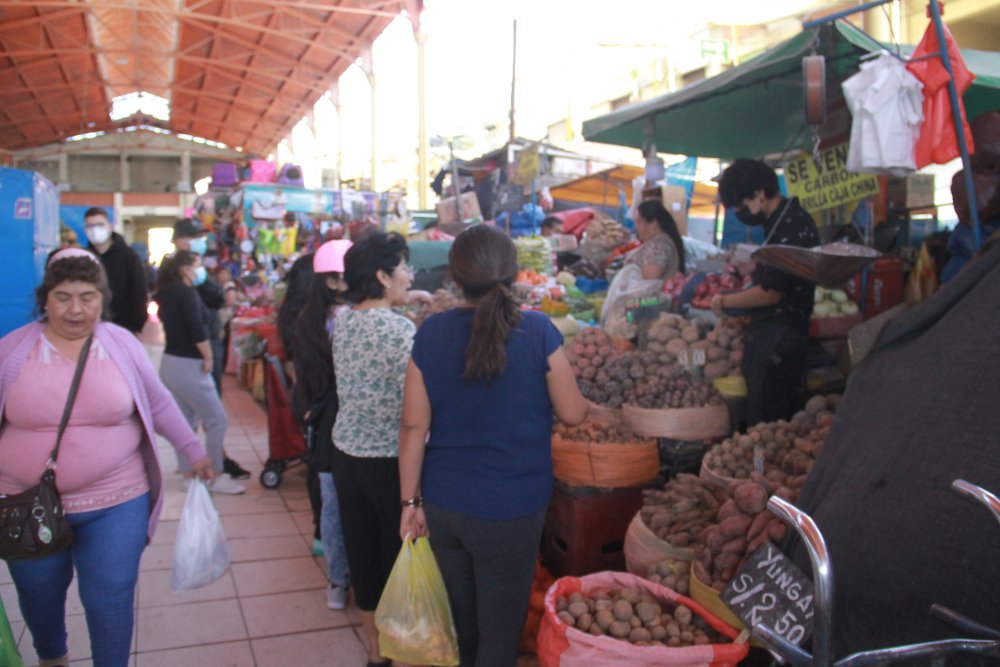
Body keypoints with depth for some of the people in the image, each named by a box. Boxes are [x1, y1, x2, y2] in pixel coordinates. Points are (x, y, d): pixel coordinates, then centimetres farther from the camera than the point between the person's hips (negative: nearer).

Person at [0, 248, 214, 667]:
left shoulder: (122, 344, -5)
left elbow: (158, 403, 5)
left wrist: (192, 451, 8)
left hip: (115, 503, -1)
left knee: (110, 600, 3)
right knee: (39, 597, 22)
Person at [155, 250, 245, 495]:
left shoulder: (168, 292, 11)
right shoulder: (186, 292, -15)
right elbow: (197, 328, -24)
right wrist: (208, 357, -14)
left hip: (171, 363, 9)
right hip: (188, 366, -9)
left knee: (186, 421, 15)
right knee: (217, 420, -3)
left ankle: (189, 473, 22)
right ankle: (216, 476, 1)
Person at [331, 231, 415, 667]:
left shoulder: (341, 321, 2)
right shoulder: (400, 329, -19)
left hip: (346, 454, 7)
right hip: (389, 461, -6)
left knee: (361, 552, 16)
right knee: (399, 556, 9)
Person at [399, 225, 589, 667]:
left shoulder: (431, 334, -7)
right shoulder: (537, 331, -15)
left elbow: (413, 426, -4)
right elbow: (573, 414, -6)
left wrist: (411, 501, 5)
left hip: (442, 503, 4)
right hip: (509, 510, -3)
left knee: (462, 617, 24)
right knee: (500, 630, 14)